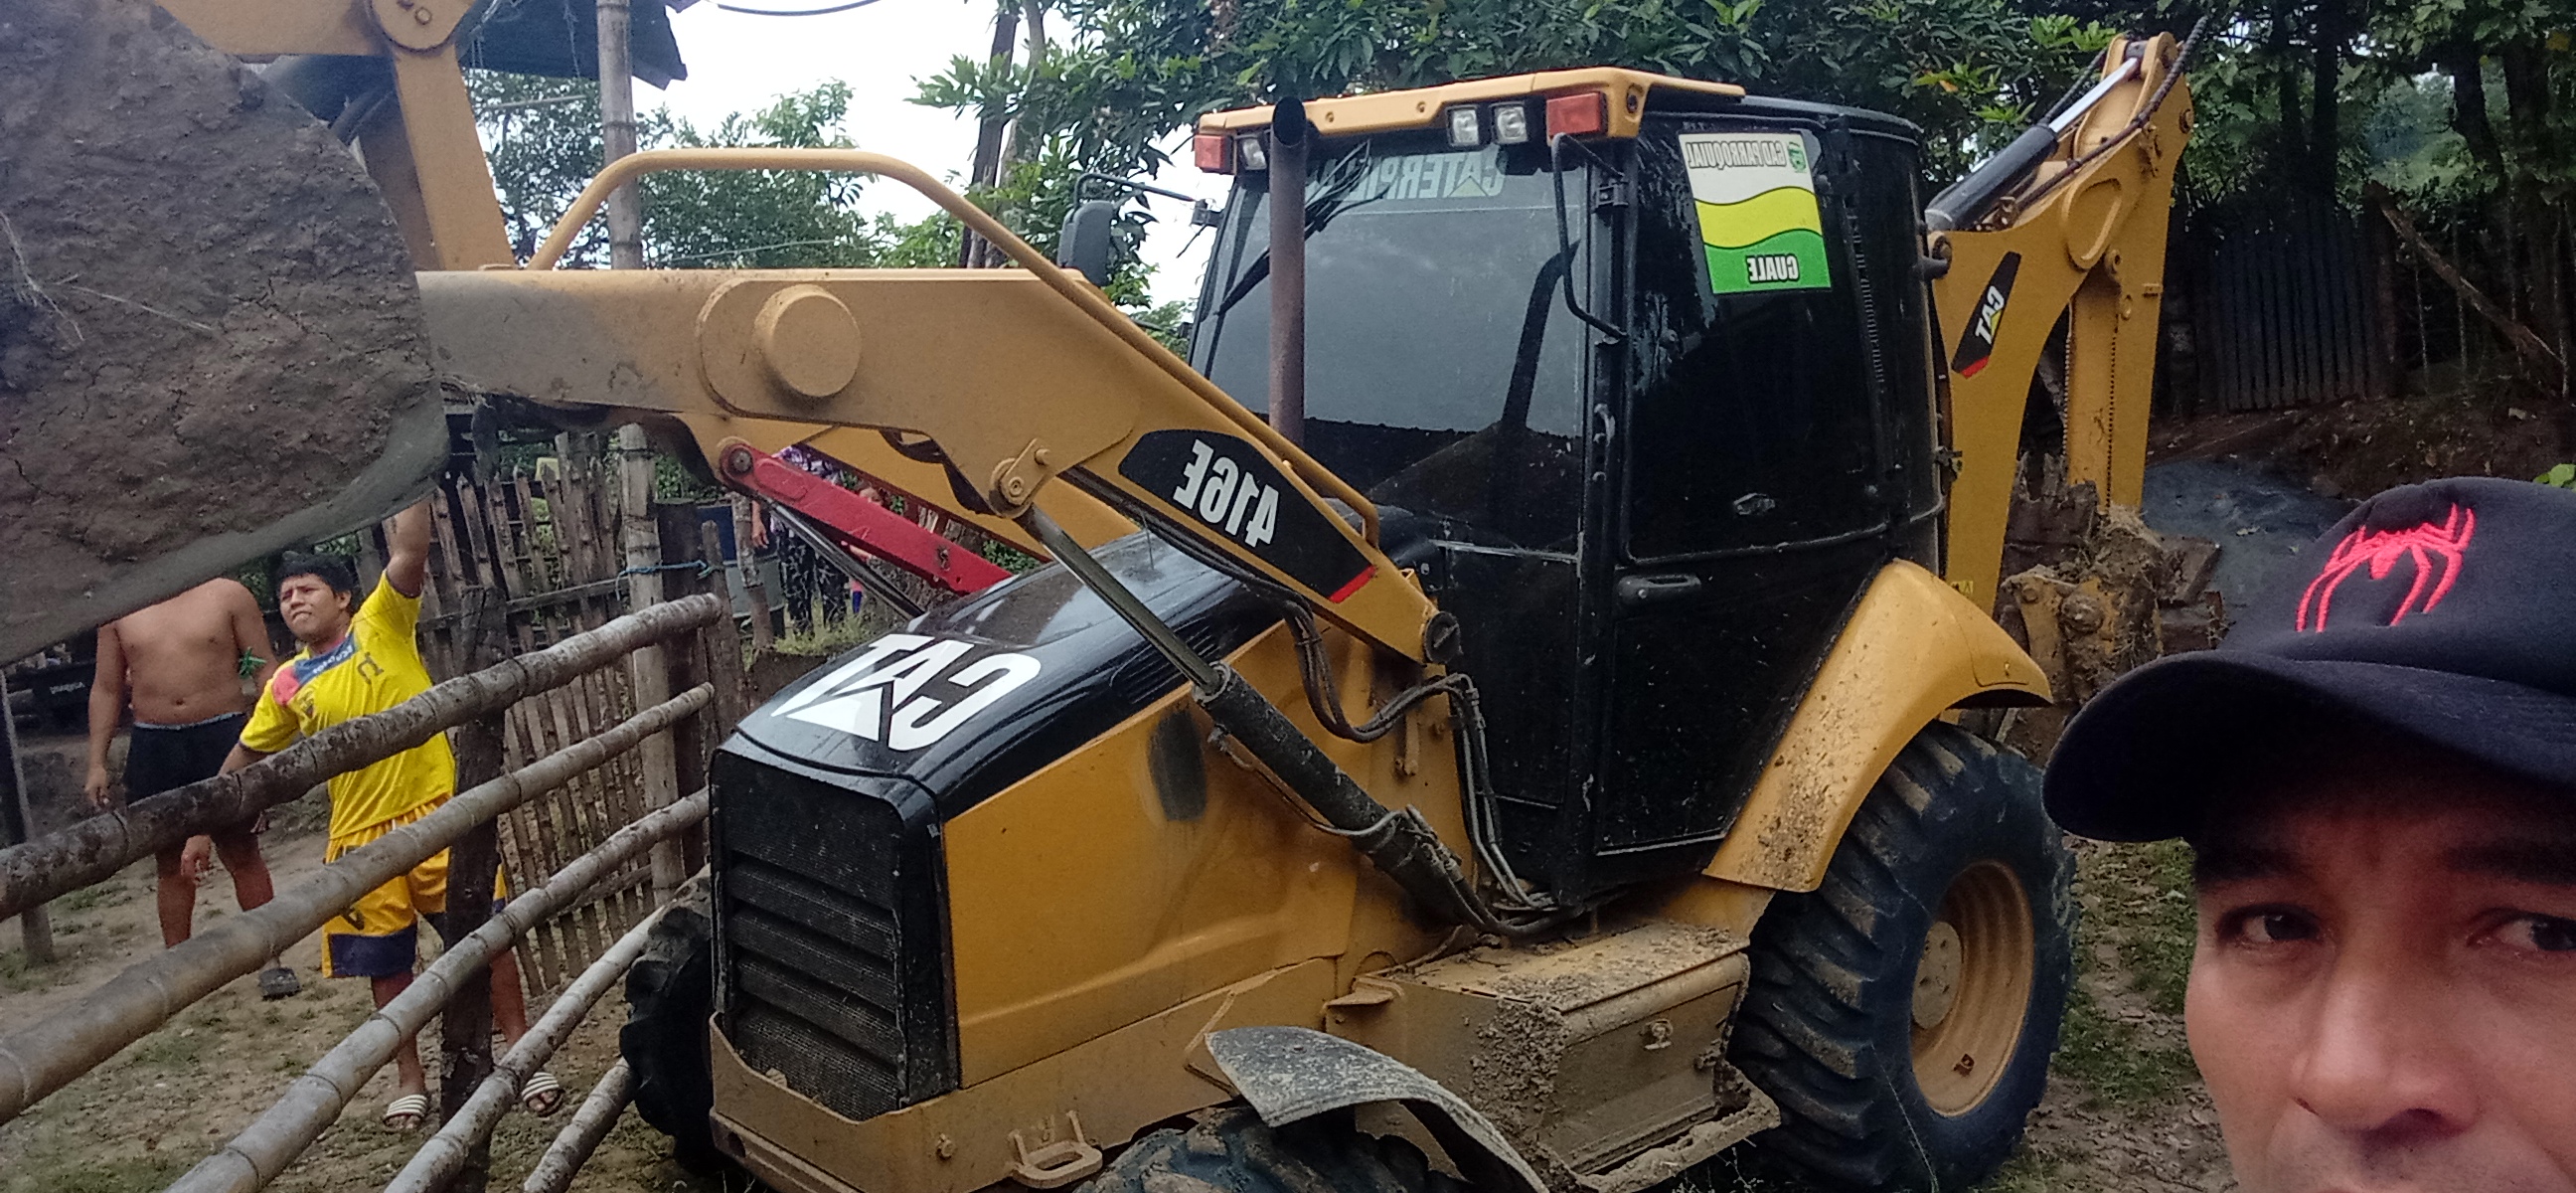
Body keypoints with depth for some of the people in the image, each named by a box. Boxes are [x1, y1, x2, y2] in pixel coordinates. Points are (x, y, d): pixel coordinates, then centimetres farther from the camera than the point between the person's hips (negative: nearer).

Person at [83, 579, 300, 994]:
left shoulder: (227, 594, 1)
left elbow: (265, 667, 0)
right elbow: (107, 689, 14)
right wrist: (97, 764, 9)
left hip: (222, 736, -2)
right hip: (153, 746, 3)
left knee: (242, 852, 3)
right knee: (171, 862, 9)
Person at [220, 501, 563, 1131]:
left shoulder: (381, 624, -1)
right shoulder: (288, 685, 7)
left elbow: (408, 552, -14)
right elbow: (245, 758, 18)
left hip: (436, 815, -3)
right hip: (361, 836, 3)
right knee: (386, 965, 9)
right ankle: (411, 1079, 25)